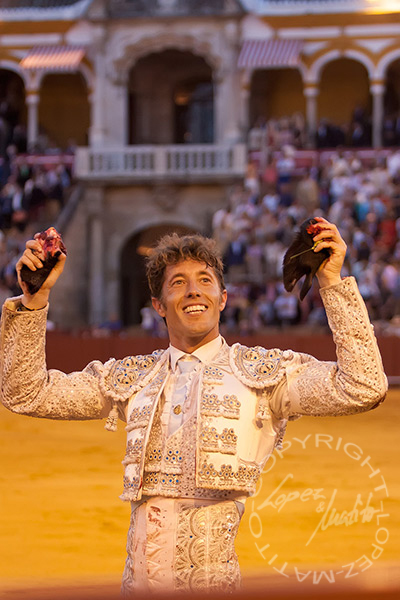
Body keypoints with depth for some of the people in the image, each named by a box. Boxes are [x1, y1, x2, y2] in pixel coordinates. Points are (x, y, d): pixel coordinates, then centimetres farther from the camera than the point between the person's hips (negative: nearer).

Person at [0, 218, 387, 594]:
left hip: (219, 580, -3)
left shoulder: (264, 371, 8)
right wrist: (35, 298, 6)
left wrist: (332, 283, -5)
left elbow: (363, 389, -4)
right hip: (139, 580, 3)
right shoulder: (132, 377, 17)